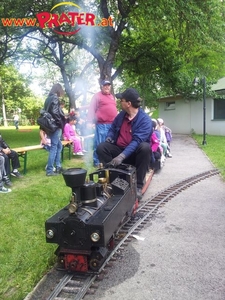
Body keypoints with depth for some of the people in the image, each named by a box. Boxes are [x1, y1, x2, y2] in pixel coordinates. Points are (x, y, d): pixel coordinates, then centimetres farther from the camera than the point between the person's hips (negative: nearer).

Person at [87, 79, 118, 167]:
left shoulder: (112, 96, 21)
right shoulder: (97, 96, -1)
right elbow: (91, 109, -7)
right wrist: (90, 122, -15)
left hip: (112, 124, 7)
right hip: (102, 124, -7)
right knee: (99, 144, -6)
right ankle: (96, 161, 3)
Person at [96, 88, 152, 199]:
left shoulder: (145, 119, -16)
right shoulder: (121, 115, 5)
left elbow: (137, 141, -28)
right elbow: (112, 129, 22)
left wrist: (121, 156, -39)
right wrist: (109, 137, -3)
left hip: (135, 153, -5)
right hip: (119, 149, 5)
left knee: (145, 147, -37)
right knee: (101, 147, -18)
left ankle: (138, 185, -26)